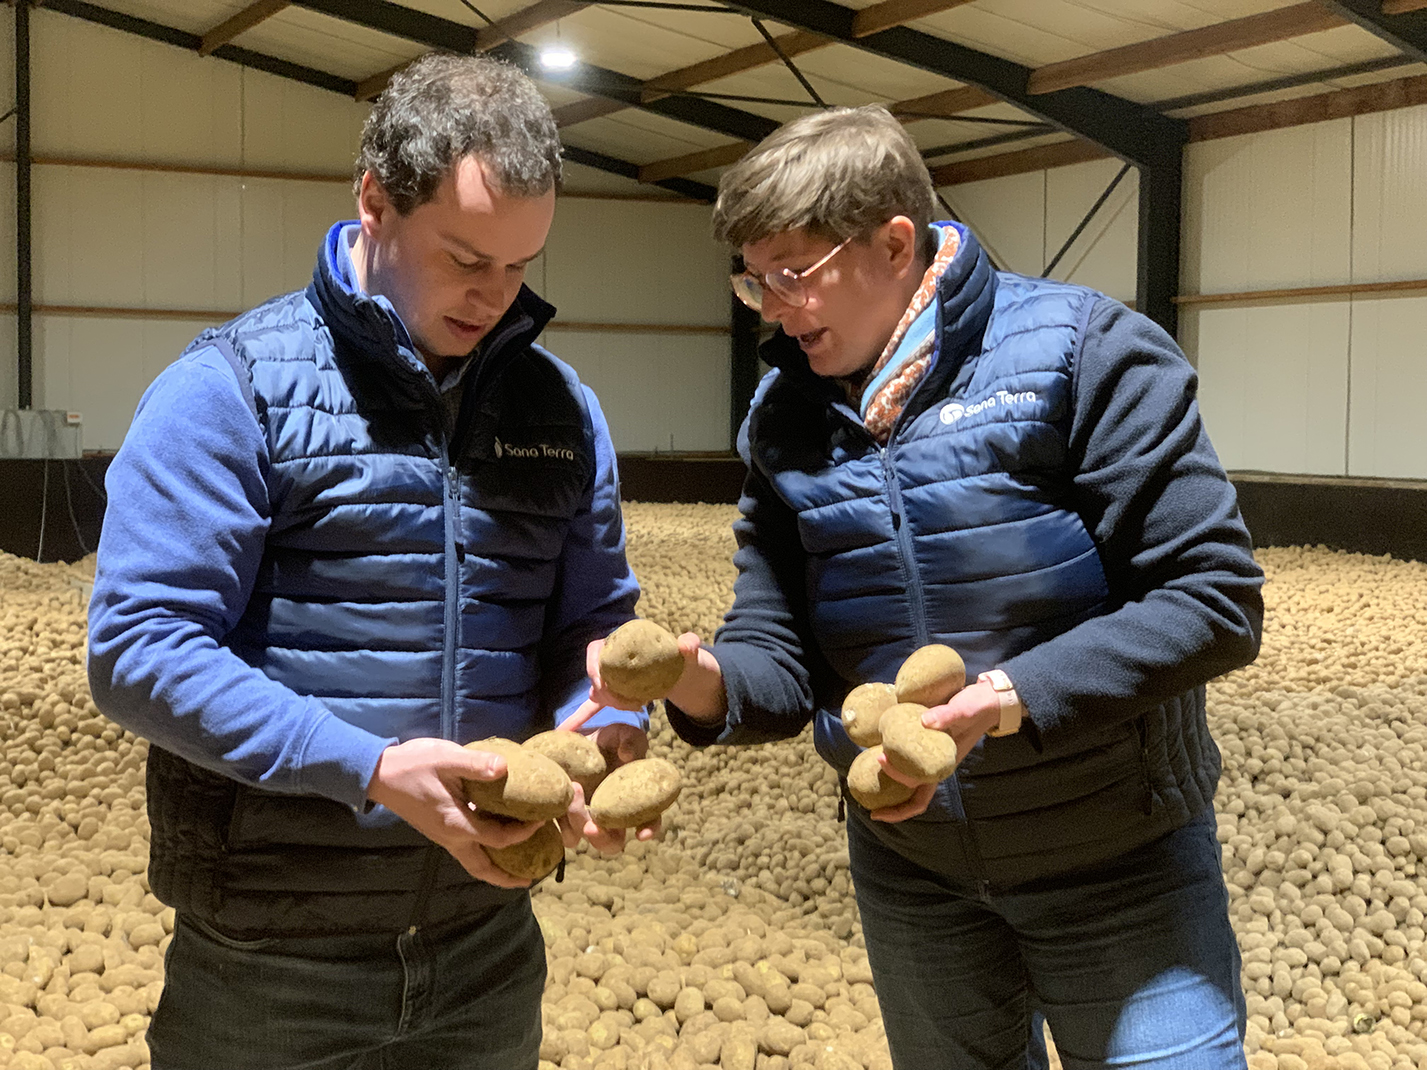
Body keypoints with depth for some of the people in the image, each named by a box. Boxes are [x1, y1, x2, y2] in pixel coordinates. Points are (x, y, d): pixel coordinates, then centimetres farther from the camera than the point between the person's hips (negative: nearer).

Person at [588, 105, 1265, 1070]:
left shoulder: (1085, 354, -16)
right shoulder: (786, 421, 0)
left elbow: (1215, 599, -19)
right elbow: (783, 663, 0)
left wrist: (1013, 698, -29)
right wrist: (708, 685, -23)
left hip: (1117, 863, -4)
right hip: (911, 870, 5)